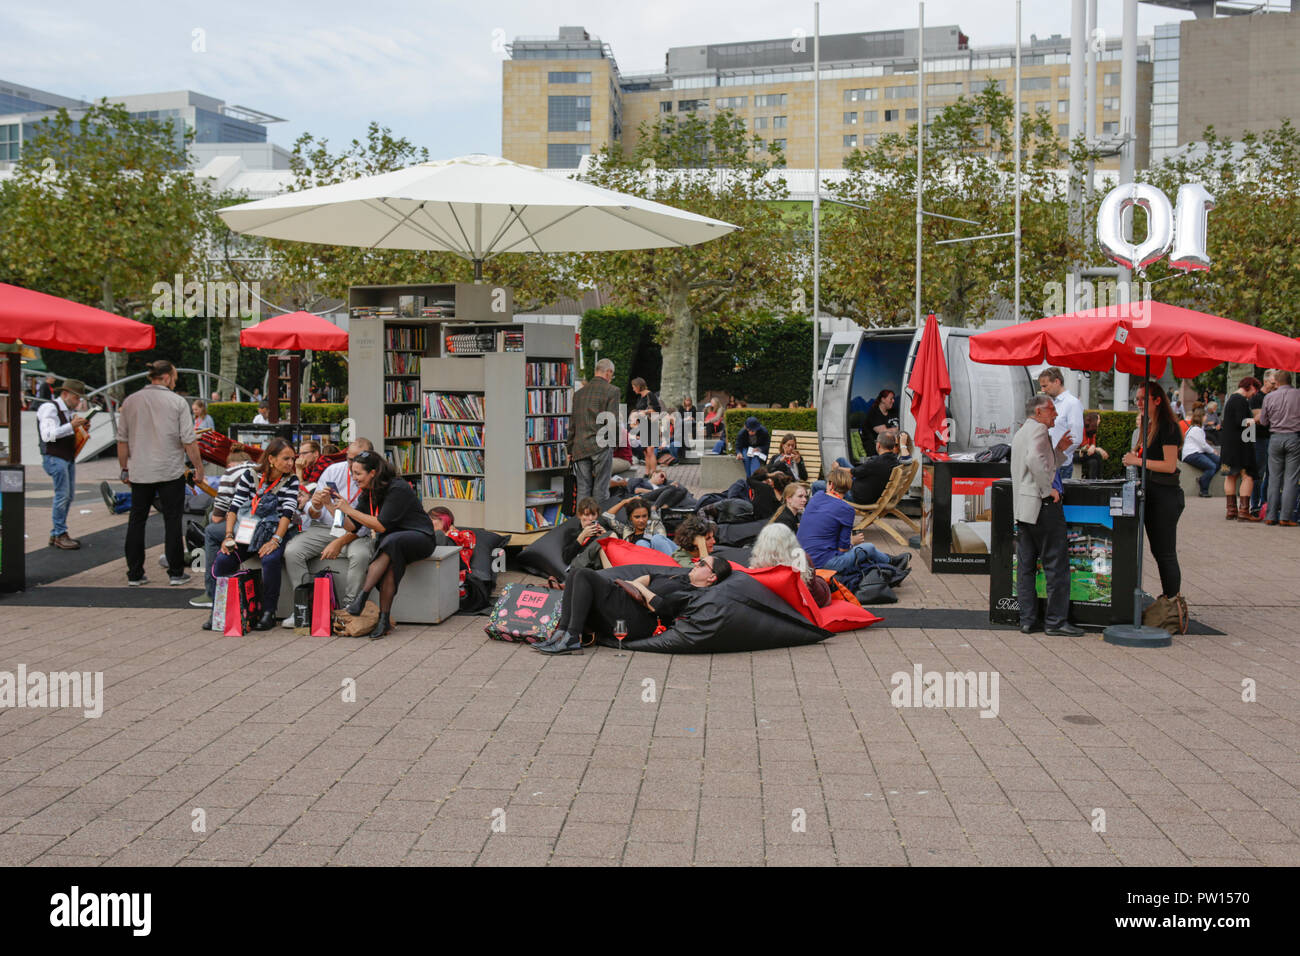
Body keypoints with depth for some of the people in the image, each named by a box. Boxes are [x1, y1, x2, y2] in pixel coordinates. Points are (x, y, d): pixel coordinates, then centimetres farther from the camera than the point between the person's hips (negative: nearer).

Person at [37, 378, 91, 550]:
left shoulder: (69, 412, 18)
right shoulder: (49, 408, -9)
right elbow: (48, 435, -19)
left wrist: (82, 428, 9)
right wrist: (71, 426, -23)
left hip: (69, 458, 9)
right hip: (54, 457, -9)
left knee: (69, 496, 7)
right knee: (62, 495, -11)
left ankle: (56, 535, 14)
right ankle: (59, 536, -5)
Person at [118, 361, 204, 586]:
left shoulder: (130, 402, 5)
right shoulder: (177, 402, -6)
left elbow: (122, 440, 8)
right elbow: (188, 441, -9)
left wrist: (125, 468, 18)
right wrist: (198, 465, 2)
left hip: (139, 473, 3)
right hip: (171, 472, -3)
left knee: (136, 521, 10)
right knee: (172, 521, 4)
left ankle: (134, 574, 11)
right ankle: (176, 573, 6)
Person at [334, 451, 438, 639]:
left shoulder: (397, 489, -18)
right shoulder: (368, 493, 6)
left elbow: (382, 526, -24)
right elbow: (352, 527, 4)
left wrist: (349, 509, -23)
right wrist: (334, 507, -9)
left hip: (420, 537, -6)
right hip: (390, 540, 6)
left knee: (390, 542, -39)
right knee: (390, 564, -31)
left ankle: (362, 596, -44)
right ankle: (384, 619, -39)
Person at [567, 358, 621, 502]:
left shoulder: (579, 393, 12)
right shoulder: (612, 391, -4)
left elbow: (572, 423, 14)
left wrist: (570, 449, 18)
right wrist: (612, 443, 2)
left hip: (580, 448, 4)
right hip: (601, 447, -4)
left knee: (583, 490, 6)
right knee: (600, 489, 0)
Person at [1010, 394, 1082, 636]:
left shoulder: (1019, 434, 23)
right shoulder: (1038, 429, -7)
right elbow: (1035, 459, -26)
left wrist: (1059, 450, 21)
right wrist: (1048, 489, -20)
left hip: (1022, 507, 10)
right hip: (1043, 507, -10)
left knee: (1025, 566, 9)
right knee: (1056, 566, -4)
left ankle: (1027, 620, 11)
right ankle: (1056, 621, -4)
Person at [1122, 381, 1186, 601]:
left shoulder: (1167, 427, -14)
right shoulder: (1149, 426, 15)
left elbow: (1170, 465, -20)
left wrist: (1139, 461, -19)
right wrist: (1136, 457, 9)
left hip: (1166, 494, -10)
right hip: (1150, 493, 10)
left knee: (1166, 554, -5)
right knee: (1157, 552, 13)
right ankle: (1167, 601, 20)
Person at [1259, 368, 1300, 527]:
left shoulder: (1269, 397, 1)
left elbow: (1263, 421, 7)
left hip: (1275, 438, 2)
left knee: (1275, 479, 8)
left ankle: (1272, 516, 7)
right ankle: (1285, 517, -5)